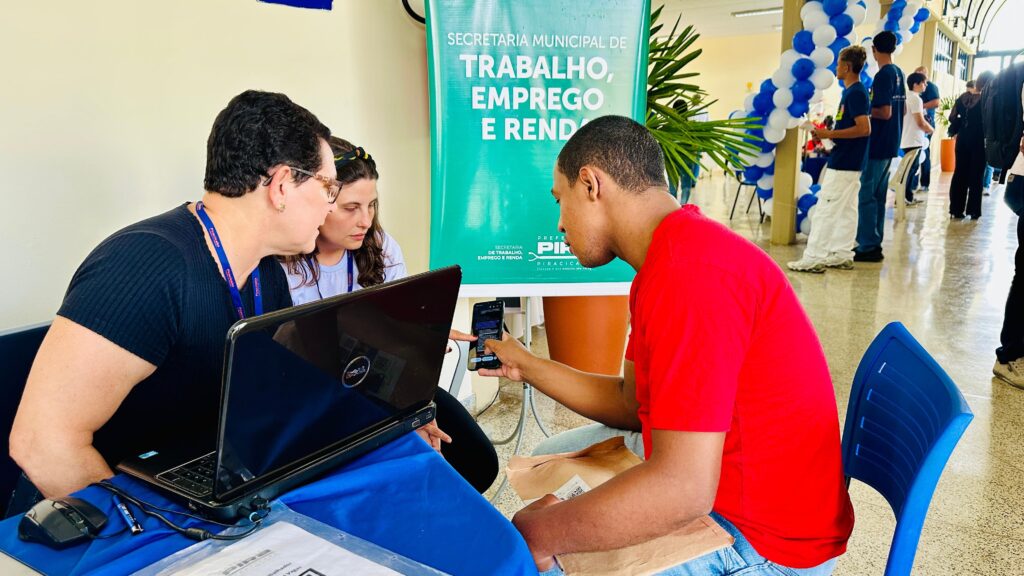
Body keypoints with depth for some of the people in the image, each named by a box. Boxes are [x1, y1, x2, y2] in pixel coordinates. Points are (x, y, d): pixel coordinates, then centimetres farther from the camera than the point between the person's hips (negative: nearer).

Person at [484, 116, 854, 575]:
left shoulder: (690, 271, -30)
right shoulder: (671, 256, 4)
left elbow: (682, 490, -34)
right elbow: (632, 403, 9)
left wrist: (536, 534, -23)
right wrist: (525, 366, 15)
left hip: (758, 537, -10)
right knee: (555, 458, 22)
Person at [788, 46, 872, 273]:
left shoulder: (855, 93, -16)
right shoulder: (854, 92, 14)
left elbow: (864, 128, -23)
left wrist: (830, 134, -20)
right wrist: (828, 134, 11)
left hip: (843, 163, -10)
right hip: (850, 162, 10)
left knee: (825, 209, -8)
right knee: (846, 210, 12)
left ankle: (814, 258, -5)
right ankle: (842, 255, 18)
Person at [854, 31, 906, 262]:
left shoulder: (883, 76, -15)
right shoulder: (899, 73, 13)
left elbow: (885, 112, -21)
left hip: (877, 144, -9)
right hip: (891, 144, 9)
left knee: (867, 195, -6)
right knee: (878, 195, 13)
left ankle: (868, 246, -5)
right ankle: (873, 243, 19)